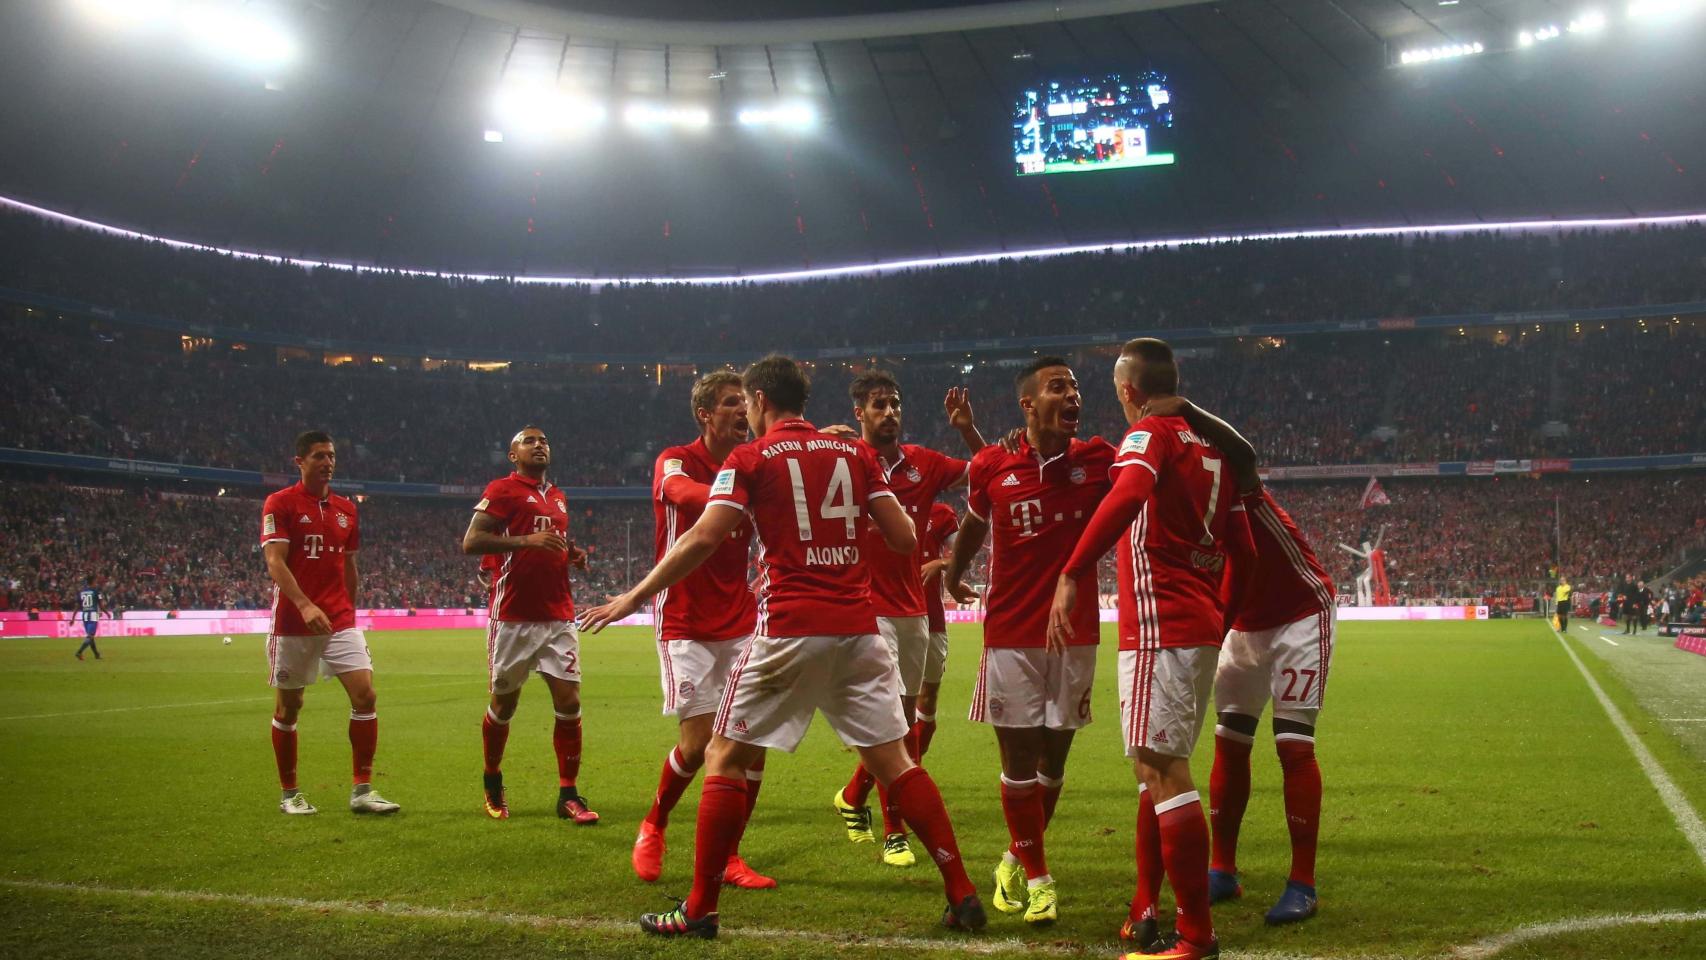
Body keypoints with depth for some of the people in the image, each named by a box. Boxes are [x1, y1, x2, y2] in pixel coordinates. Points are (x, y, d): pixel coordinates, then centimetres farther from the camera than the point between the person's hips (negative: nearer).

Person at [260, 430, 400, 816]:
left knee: (365, 694, -7)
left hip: (341, 621, 4)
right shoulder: (279, 503, -5)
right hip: (292, 622, -4)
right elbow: (274, 561, -14)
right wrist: (305, 605, -27)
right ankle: (289, 794, 20)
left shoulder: (346, 509, 12)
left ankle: (362, 791, 0)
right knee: (288, 706, 6)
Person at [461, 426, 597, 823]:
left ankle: (568, 794, 2)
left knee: (569, 700, -4)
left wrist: (574, 554, 10)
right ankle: (492, 783, 30)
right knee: (504, 702, 7)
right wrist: (527, 540, -23)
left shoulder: (558, 497, 19)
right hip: (513, 616, -5)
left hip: (559, 616, 5)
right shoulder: (501, 490, -3)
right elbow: (471, 543, -13)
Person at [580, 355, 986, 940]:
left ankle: (699, 910, 8)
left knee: (725, 759, 7)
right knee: (894, 761, 10)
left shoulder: (750, 459, 1)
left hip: (790, 629, -4)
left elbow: (702, 540, -9)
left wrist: (633, 597, -1)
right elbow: (904, 539, 7)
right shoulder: (855, 454, 12)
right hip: (858, 628, 4)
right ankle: (962, 895, 8)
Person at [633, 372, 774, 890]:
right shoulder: (675, 461, -6)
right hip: (686, 627, -4)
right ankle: (653, 825, 21)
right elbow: (686, 494, -30)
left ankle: (726, 856, 9)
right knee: (699, 740, -8)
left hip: (742, 624, 4)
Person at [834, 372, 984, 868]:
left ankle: (853, 796, 36)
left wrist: (967, 430, -7)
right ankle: (894, 833, 0)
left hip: (914, 608, 6)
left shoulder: (923, 462, 5)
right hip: (869, 608, -6)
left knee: (907, 716, 13)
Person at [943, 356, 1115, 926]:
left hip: (1075, 634, 1)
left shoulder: (1099, 460, -3)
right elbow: (973, 523, 16)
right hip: (1011, 636, -1)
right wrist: (953, 573, 26)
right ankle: (1036, 876, 17)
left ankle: (1017, 859, 32)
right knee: (1018, 758, 1)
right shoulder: (990, 467, -3)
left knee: (1053, 757, 9)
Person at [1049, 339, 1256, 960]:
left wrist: (1071, 576, -31)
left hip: (1159, 628, -9)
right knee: (1159, 768, 17)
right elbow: (1243, 553, 19)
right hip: (1202, 629, 9)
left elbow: (1128, 494, -28)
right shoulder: (1211, 446, 19)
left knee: (1163, 772, -9)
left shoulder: (1150, 433, -6)